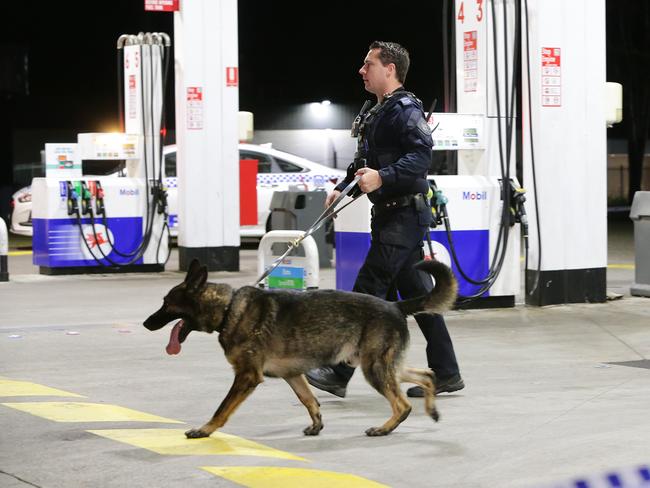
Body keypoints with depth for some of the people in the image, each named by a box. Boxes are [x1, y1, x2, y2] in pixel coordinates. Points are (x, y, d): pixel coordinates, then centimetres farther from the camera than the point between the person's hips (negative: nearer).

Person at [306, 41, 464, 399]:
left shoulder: (406, 110, -12)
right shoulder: (376, 114, 20)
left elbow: (421, 156, -26)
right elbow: (365, 161, 28)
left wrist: (382, 177, -36)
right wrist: (343, 187, 15)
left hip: (404, 217, -10)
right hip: (391, 216, 10)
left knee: (368, 291, -10)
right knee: (417, 293, 10)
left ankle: (339, 374, -7)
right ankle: (445, 373, 15)